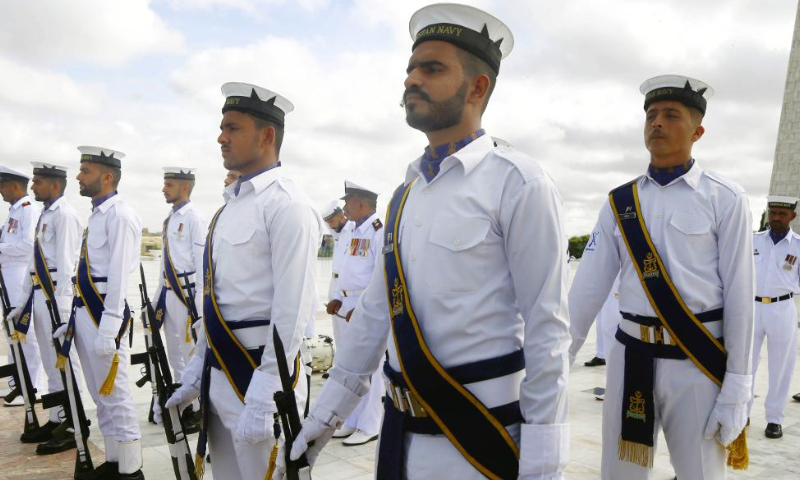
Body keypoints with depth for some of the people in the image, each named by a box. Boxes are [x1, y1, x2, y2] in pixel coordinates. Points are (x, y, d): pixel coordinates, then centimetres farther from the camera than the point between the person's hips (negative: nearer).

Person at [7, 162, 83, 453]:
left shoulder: (64, 214, -11)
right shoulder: (45, 215, 17)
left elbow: (66, 264, -17)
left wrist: (60, 306, -21)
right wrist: (24, 301, 19)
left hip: (57, 296, -9)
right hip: (40, 296, 9)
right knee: (51, 363, 15)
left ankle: (70, 428, 4)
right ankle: (56, 420, 26)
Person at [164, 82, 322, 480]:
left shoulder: (286, 205, -15)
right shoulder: (231, 206, 12)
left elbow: (292, 311, -21)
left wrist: (263, 400, -21)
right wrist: (196, 373, 16)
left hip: (259, 376, -8)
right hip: (218, 374, 9)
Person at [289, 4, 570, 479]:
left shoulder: (519, 184, -14)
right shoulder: (407, 192, 6)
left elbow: (548, 332, -14)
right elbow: (375, 310, 11)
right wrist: (327, 411, 14)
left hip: (480, 433, -6)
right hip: (402, 429, 6)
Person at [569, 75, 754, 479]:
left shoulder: (724, 199, -3)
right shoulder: (619, 202, 5)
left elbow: (739, 295, -6)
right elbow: (588, 287, 2)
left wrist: (736, 390, -9)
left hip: (697, 363, -2)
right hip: (629, 357, 3)